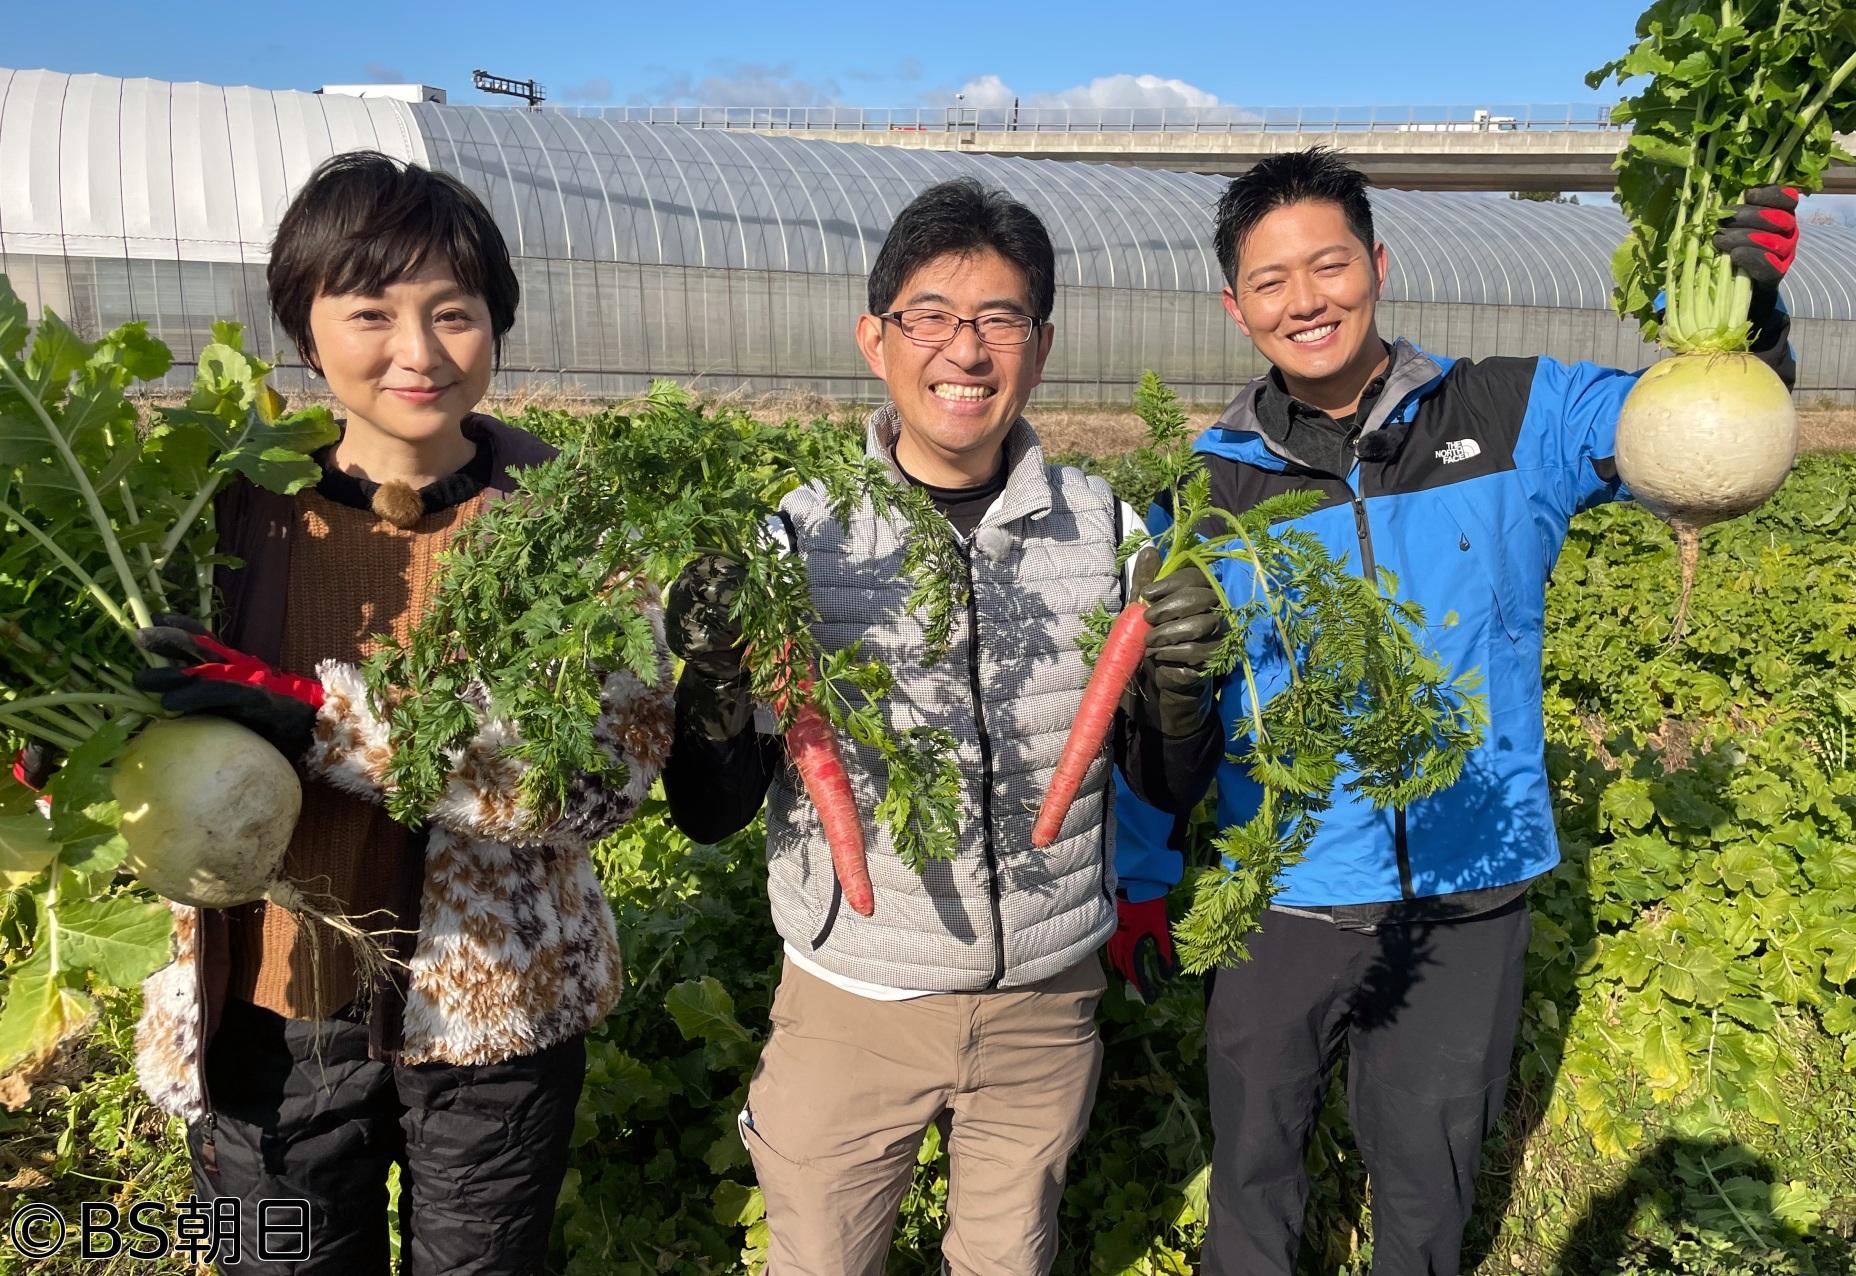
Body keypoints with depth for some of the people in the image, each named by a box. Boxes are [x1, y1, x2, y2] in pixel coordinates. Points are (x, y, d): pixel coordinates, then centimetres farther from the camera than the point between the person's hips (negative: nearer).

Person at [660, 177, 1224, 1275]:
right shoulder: (798, 537, -13)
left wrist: (1178, 686, -21)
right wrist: (716, 678, -28)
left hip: (1047, 1000, 2)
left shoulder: (1112, 532, -8)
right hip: (851, 1005, -1)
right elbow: (711, 816, -9)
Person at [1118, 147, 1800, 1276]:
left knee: (1431, 1182, 21)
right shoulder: (1211, 485, -4)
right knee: (1255, 1166, 18)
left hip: (1467, 895, 1)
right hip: (1283, 900, 0)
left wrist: (1740, 313, -26)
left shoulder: (1514, 416, -4)